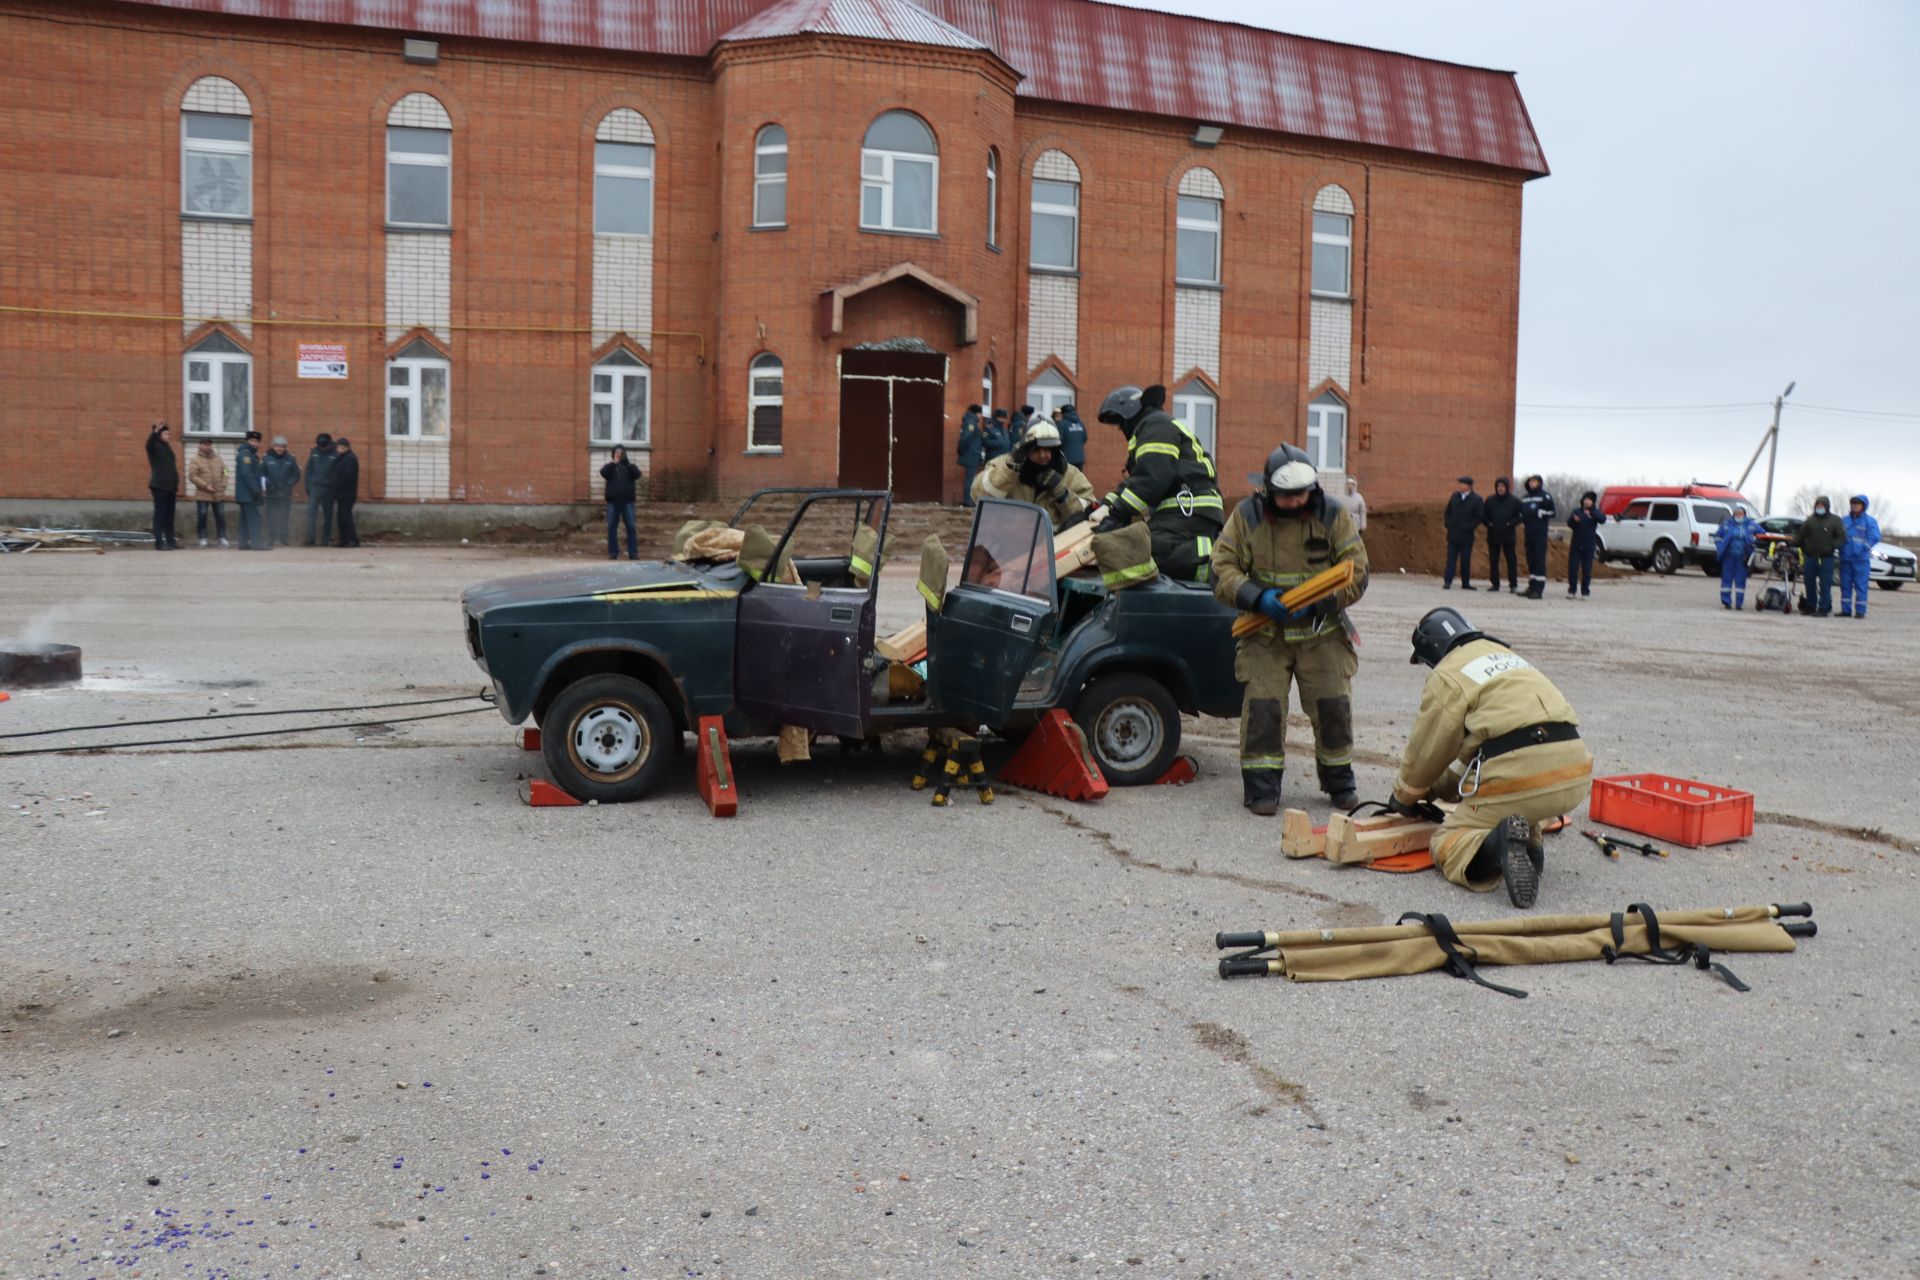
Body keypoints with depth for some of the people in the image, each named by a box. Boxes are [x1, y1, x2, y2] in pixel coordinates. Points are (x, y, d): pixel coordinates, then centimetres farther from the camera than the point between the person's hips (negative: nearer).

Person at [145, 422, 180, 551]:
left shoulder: (167, 447, 17)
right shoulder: (154, 446, -4)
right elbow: (149, 443, -30)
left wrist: (176, 485, 20)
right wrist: (155, 431, -45)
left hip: (170, 486, 8)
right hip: (159, 486, -8)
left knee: (169, 515, 11)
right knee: (160, 514, -7)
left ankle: (170, 541, 16)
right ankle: (159, 543, -7)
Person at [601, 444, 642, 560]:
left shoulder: (630, 466, 12)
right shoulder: (610, 466, 12)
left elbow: (637, 474, -9)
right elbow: (603, 473, -9)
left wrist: (626, 462, -17)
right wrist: (613, 463, -18)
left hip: (627, 501, 0)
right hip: (612, 501, 1)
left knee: (630, 526, -4)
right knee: (612, 527, 1)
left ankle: (633, 552, -2)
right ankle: (613, 552, 6)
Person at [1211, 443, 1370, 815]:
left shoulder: (1332, 513, -6)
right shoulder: (1246, 516, -6)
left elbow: (1357, 572, -5)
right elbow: (1222, 570, -7)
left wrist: (1319, 602, -20)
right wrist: (1257, 597, -23)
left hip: (1322, 633, 1)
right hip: (1265, 634, -1)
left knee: (1333, 706, 4)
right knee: (1262, 706, -8)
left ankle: (1339, 781, 23)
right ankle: (1261, 785, 4)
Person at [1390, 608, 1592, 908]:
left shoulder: (1446, 676, 3)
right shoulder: (1508, 657, 29)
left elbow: (1427, 750, 8)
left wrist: (1405, 796, 26)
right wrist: (1437, 789, 38)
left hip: (1517, 773, -7)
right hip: (1576, 774, 7)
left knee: (1447, 844, 9)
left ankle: (1496, 846, -23)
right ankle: (1528, 843, 7)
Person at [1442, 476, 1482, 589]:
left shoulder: (1477, 499, -5)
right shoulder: (1454, 496, 8)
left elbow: (1480, 517, -8)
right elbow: (1448, 511, 15)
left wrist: (1468, 528, -11)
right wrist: (1448, 524, 4)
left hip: (1466, 535, -3)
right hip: (1453, 534, 3)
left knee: (1465, 560, 4)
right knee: (1451, 558, -1)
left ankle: (1466, 583, 13)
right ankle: (1447, 582, -3)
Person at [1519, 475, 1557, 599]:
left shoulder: (1545, 496, -2)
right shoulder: (1524, 498, 16)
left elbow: (1552, 512, -5)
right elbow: (1521, 512, 27)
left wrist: (1540, 513, -17)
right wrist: (1521, 522, 10)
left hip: (1540, 533, -7)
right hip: (1528, 532, 7)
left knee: (1539, 560, -9)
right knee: (1530, 559, 10)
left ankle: (1539, 590, -13)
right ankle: (1532, 586, 17)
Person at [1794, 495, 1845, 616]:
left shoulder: (1835, 520, 3)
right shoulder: (1810, 520, 11)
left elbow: (1842, 537, 0)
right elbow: (1800, 536, 14)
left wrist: (1833, 546, -15)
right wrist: (1803, 548, 3)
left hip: (1826, 558, -3)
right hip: (1811, 557, 4)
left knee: (1825, 584, -5)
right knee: (1810, 583, 8)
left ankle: (1824, 609, -3)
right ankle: (1810, 606, 19)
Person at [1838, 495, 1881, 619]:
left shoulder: (1869, 521, -2)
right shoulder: (1845, 520, 10)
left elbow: (1874, 537, -9)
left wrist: (1862, 548, -16)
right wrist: (1841, 548, 1)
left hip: (1861, 559, -4)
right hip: (1845, 558, 4)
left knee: (1861, 585, -4)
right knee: (1845, 585, 7)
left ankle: (1860, 610, 0)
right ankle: (1846, 610, 13)